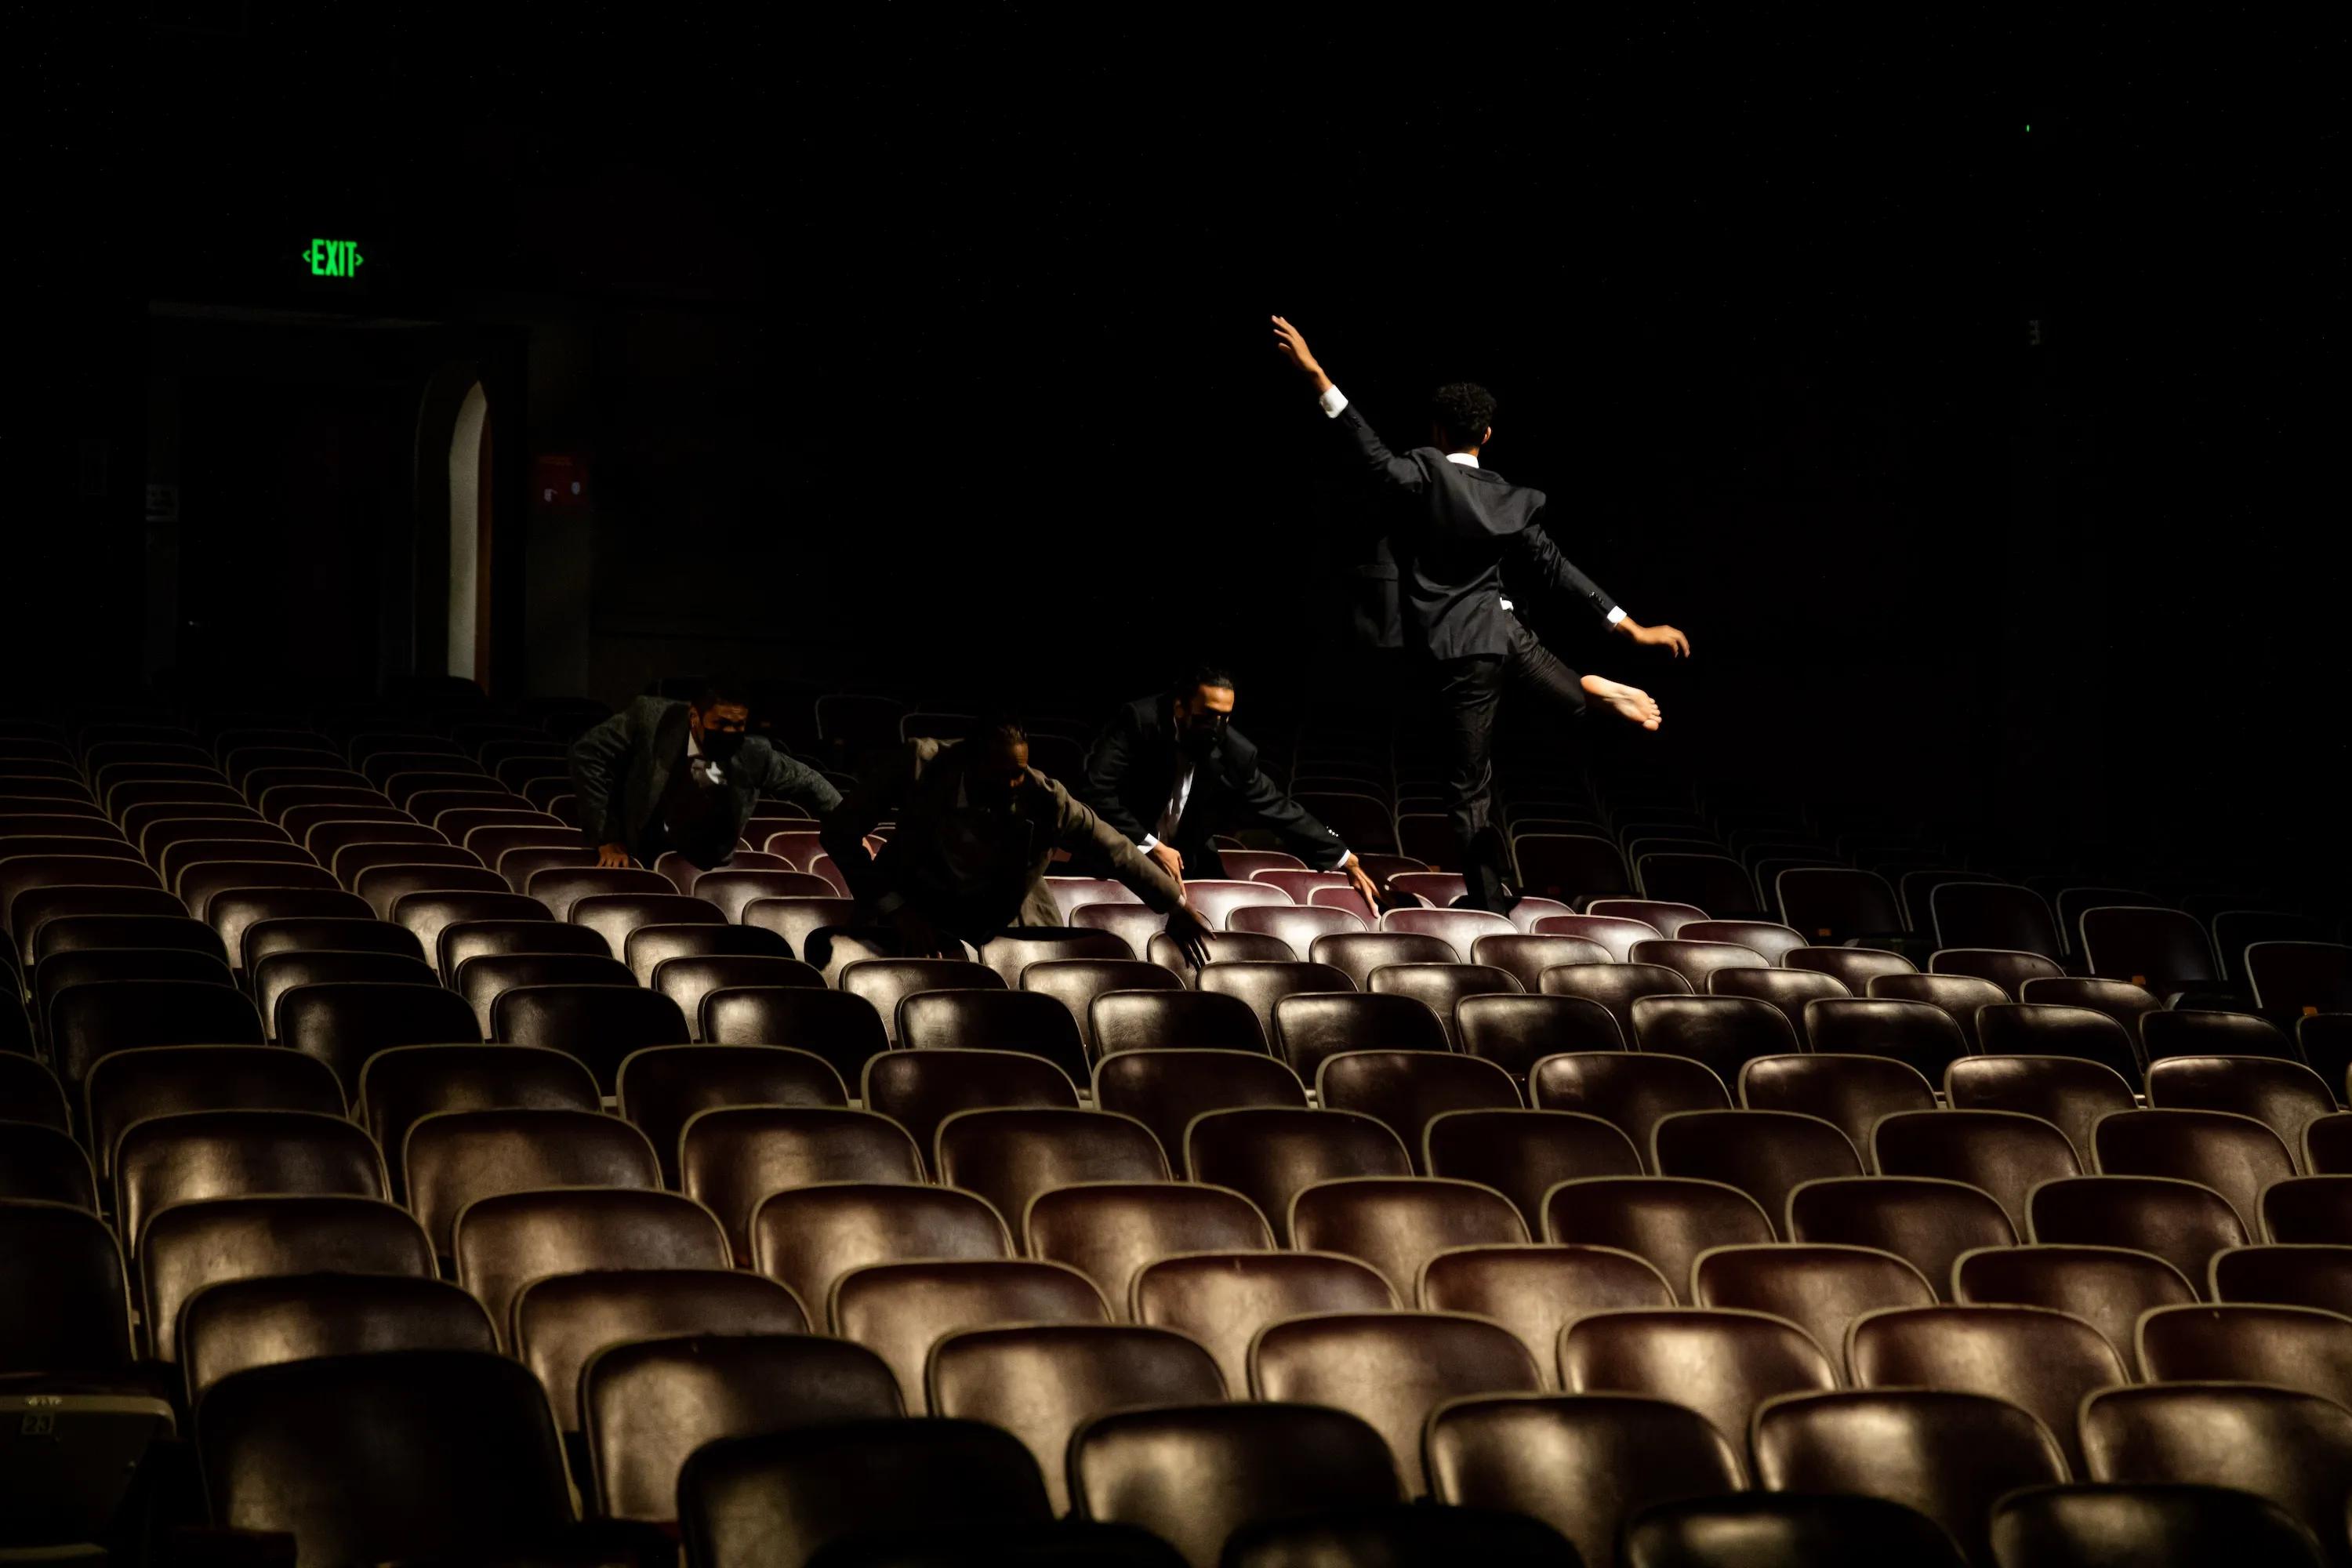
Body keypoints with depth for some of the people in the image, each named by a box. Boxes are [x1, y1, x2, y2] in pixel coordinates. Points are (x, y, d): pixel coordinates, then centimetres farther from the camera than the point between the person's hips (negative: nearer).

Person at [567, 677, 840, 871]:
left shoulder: (754, 755, -7)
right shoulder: (651, 717, -14)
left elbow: (807, 783, 10)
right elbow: (588, 754, -8)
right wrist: (607, 839, -9)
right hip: (636, 863, -2)